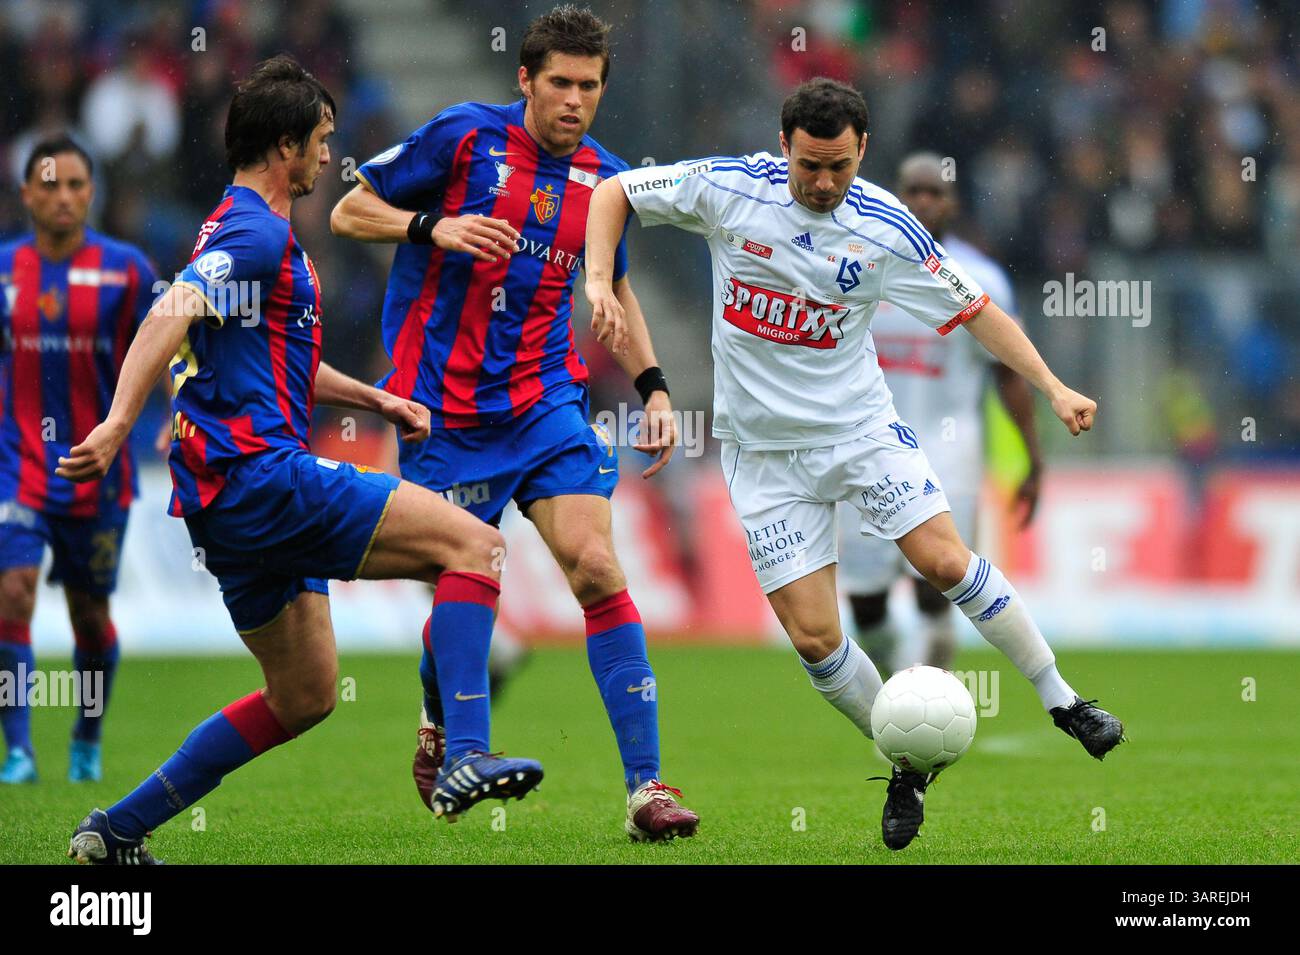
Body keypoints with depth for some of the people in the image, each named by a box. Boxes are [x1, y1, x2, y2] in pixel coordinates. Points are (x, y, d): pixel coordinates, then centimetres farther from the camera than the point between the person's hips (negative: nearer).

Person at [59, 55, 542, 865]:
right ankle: (466, 755, -24)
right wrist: (119, 423, -38)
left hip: (232, 497, 11)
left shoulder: (249, 230, 23)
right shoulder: (256, 234, -10)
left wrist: (373, 399, 28)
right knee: (475, 543, -13)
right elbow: (171, 315, -26)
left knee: (305, 694, 17)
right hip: (260, 476, -11)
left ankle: (118, 830, 16)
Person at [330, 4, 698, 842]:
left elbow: (614, 286, 23)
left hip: (547, 402, 3)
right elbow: (348, 213, 0)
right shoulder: (465, 136, -5)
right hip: (446, 407, -3)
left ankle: (646, 788, -14)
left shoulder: (604, 176, 7)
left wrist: (652, 386, 12)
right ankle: (440, 729, 36)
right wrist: (433, 226, -18)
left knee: (595, 566, -14)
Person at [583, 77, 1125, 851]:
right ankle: (908, 766, 14)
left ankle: (1061, 698, 3)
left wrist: (1053, 388, -10)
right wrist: (599, 281, -14)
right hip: (765, 448, 0)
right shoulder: (727, 188, -9)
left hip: (859, 424, 0)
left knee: (945, 561, -17)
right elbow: (614, 194, 2)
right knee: (814, 635, -7)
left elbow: (974, 309, -1)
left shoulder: (887, 228, -9)